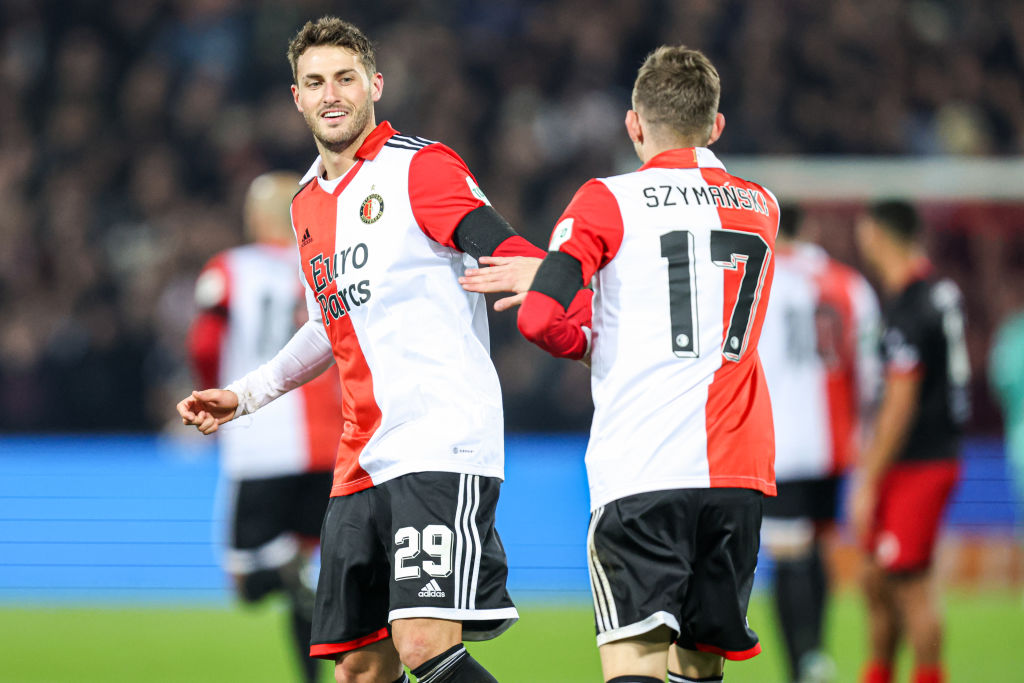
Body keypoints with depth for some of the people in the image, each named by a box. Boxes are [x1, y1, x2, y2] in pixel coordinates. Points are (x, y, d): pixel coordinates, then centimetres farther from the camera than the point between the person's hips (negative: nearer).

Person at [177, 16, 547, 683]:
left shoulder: (420, 167, -4)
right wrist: (245, 395, 36)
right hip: (362, 465, 8)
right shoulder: (309, 204, 20)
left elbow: (508, 253, -18)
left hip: (443, 450, -7)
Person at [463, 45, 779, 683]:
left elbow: (541, 320, -8)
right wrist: (547, 275, 28)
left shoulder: (607, 201, 2)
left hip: (640, 472, -4)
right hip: (738, 474, 4)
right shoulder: (762, 208, 18)